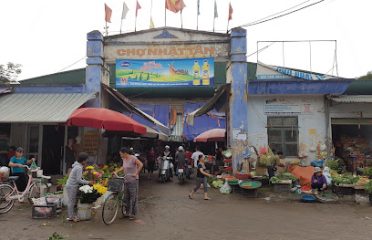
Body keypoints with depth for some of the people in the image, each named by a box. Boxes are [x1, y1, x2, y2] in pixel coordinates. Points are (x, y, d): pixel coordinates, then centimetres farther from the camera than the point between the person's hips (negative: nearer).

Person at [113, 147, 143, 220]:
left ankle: (133, 214, 9)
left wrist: (136, 173, -23)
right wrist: (116, 171, 16)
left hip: (133, 180, -8)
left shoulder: (133, 158, -16)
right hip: (126, 180, 8)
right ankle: (127, 212, 26)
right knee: (126, 197, 14)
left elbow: (141, 165, -26)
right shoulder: (124, 159, 7)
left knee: (133, 197, 0)